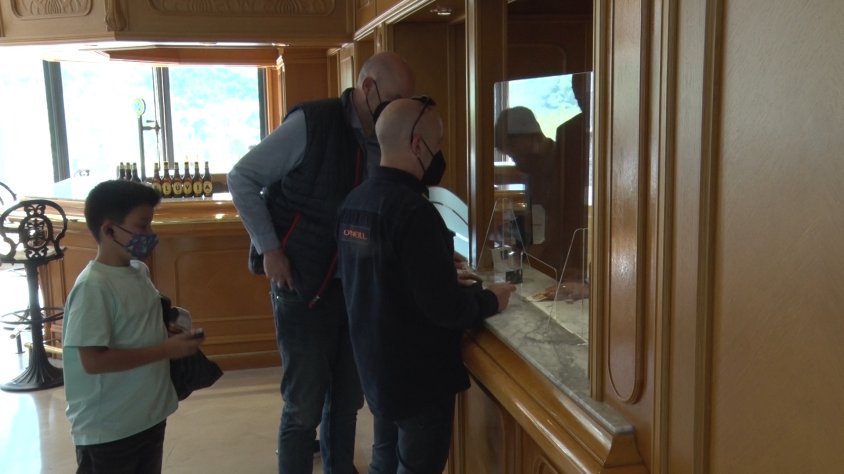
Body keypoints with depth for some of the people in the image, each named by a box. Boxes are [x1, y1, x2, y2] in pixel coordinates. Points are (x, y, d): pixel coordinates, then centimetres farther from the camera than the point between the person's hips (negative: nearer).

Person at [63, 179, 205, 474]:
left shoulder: (139, 271, 3)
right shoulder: (93, 286, -21)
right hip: (107, 432, -8)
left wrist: (171, 329, -1)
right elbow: (93, 360, -26)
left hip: (149, 416, 8)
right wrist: (166, 350, -21)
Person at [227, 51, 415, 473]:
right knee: (304, 407, 3)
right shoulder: (311, 123, -13)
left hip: (357, 290, 6)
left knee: (347, 402, 16)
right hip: (304, 288, -5)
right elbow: (241, 179, -8)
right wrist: (269, 250, -13)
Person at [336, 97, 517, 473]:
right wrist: (490, 300, -6)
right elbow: (445, 308, -24)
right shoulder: (414, 212, -25)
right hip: (418, 376, -8)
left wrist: (453, 280, 14)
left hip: (375, 367, 8)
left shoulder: (354, 201, 2)